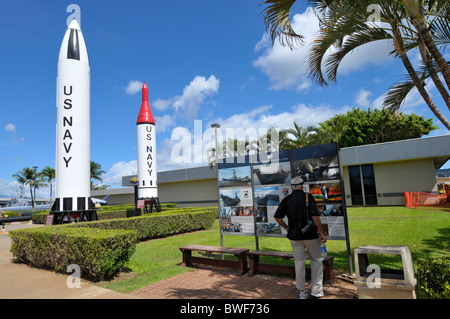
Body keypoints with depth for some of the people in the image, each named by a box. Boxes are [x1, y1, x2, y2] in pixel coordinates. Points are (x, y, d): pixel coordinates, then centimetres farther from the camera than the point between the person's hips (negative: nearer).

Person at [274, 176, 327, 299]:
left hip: (294, 235, 3)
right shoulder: (308, 196, -7)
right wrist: (321, 233, -7)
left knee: (299, 262, 11)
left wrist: (286, 227, 13)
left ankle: (301, 292, 18)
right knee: (316, 260, 13)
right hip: (310, 234, -3)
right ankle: (316, 290, 17)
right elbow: (315, 216, -14)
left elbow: (277, 217, 0)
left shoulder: (286, 199, 1)